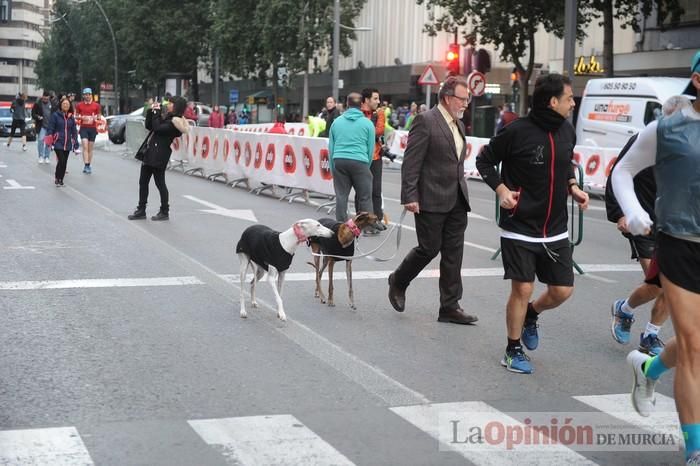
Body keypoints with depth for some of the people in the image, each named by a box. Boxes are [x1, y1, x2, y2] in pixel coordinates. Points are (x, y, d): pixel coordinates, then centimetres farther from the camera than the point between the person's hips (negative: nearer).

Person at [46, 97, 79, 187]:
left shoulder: (71, 117, 10)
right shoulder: (55, 115, -2)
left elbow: (74, 131, 12)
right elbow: (50, 129, -3)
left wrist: (75, 143, 8)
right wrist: (49, 140, -9)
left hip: (68, 144, 4)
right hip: (58, 143, -4)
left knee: (64, 162, 7)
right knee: (61, 161, -14)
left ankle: (60, 180, 18)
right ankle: (57, 178, 2)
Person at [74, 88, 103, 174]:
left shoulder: (96, 105, 3)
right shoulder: (79, 105, 3)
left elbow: (99, 117, 9)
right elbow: (76, 116, 10)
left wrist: (96, 118, -13)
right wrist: (81, 117, -10)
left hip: (93, 128, 1)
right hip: (83, 128, -1)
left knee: (91, 148, 8)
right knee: (85, 146, -14)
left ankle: (89, 165, 18)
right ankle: (86, 165, -19)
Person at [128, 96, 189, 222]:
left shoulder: (175, 122, -11)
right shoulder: (167, 118, 17)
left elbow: (157, 128, -21)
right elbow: (148, 126, 21)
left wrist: (156, 113, -11)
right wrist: (151, 111, 10)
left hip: (159, 155, -10)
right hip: (150, 153, 10)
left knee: (159, 183, -2)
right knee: (143, 181, 11)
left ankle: (164, 212, 9)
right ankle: (141, 210, 17)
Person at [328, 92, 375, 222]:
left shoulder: (337, 121, 11)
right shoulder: (367, 123, 3)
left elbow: (331, 147, 14)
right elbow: (371, 148, 5)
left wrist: (332, 168, 18)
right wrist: (367, 166, 15)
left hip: (339, 161, 3)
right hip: (359, 162, -3)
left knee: (341, 196, 7)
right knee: (365, 197, 3)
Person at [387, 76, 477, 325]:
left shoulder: (459, 125, 15)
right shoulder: (425, 121, -10)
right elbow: (411, 162, -14)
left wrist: (463, 194, 15)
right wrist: (410, 197, -19)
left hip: (457, 201, 8)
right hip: (431, 200, -8)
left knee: (453, 253, 5)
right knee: (429, 248, -1)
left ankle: (450, 307, 10)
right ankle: (398, 281, 25)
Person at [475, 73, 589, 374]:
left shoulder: (567, 131, 3)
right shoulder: (518, 131, -15)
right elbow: (484, 160, -3)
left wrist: (573, 187, 4)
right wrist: (501, 189, -17)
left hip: (555, 230, 6)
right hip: (519, 228, -6)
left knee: (562, 290, 5)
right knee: (522, 289, -3)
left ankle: (531, 315, 37)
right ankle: (513, 350, 17)